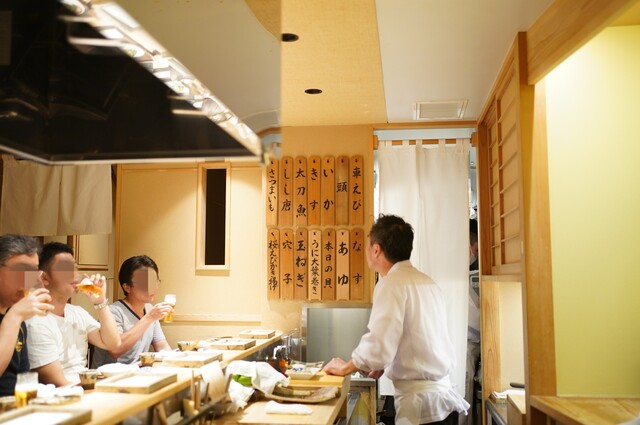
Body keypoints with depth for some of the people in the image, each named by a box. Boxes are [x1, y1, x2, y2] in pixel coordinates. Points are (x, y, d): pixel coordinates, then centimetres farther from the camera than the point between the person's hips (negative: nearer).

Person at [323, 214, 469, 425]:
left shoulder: (392, 283, -15)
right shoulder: (426, 281, 11)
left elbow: (377, 348, -23)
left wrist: (346, 367, -6)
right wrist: (387, 363, 14)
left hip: (422, 403, -8)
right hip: (443, 395, 8)